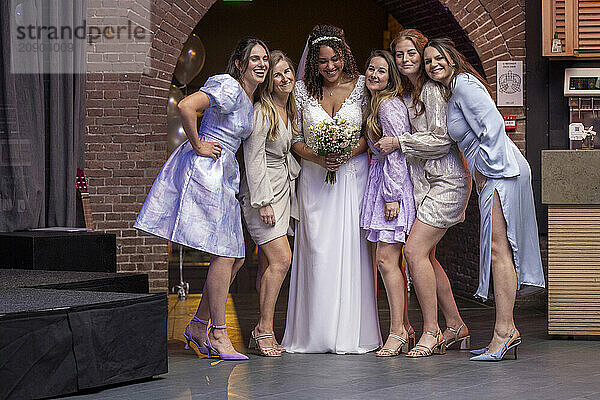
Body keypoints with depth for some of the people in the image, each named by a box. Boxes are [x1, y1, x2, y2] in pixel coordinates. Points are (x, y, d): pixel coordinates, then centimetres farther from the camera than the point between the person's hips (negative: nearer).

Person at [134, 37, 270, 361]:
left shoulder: (248, 99, 17)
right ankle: (218, 333, -5)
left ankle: (199, 325, 15)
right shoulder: (229, 87, -12)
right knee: (224, 255, -11)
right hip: (204, 172, -10)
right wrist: (198, 145, -17)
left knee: (235, 257, 6)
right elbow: (186, 106, -25)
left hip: (223, 176, 10)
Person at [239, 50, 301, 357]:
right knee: (281, 258, -15)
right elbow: (254, 159, -15)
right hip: (261, 192, -8)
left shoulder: (290, 110, 12)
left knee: (270, 263, 4)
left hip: (283, 190, 8)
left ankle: (262, 332, 6)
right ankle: (265, 329, -8)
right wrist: (263, 201, -18)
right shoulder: (262, 113, -13)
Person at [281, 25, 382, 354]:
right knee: (317, 250, -4)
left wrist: (349, 152, -15)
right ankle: (317, 334, 0)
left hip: (353, 175, -1)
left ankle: (352, 332, 0)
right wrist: (318, 157, -13)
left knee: (352, 248, -5)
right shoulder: (302, 90, 3)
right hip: (315, 177, 1)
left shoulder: (361, 86, 1)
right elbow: (295, 138, 5)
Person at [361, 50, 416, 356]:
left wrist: (392, 196, -18)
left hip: (394, 182, -10)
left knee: (386, 259, -12)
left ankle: (397, 331, -10)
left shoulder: (389, 105, -12)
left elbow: (396, 153, -16)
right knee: (383, 259, 6)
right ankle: (402, 328, 9)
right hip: (379, 181, 10)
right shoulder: (374, 104, 17)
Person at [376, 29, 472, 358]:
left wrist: (399, 143, -15)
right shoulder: (405, 94, 16)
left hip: (447, 180, -9)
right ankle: (455, 327, 19)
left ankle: (431, 331, -9)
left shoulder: (433, 90, -12)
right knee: (425, 255, 8)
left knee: (415, 250, -15)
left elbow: (441, 140, -18)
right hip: (423, 182, 9)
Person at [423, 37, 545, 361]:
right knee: (498, 250, 7)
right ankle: (507, 330, 7)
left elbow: (493, 123, -18)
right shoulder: (451, 91, 22)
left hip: (500, 172, -10)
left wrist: (486, 167, -13)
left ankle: (504, 331, -15)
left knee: (498, 248, -13)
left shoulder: (463, 83, -8)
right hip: (493, 175, 10)